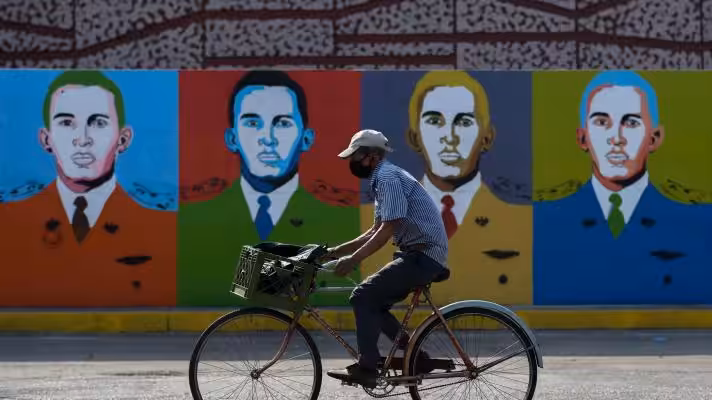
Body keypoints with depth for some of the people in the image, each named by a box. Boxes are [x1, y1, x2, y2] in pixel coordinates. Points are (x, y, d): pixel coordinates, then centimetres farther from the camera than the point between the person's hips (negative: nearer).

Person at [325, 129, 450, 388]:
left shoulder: (388, 178, -14)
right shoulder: (383, 178, 18)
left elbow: (387, 229, -22)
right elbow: (377, 231, 22)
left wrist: (352, 260, -21)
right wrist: (338, 250, 17)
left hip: (423, 255, -10)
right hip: (418, 253, 10)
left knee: (364, 296, -15)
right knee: (372, 302, 12)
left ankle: (366, 369, -15)